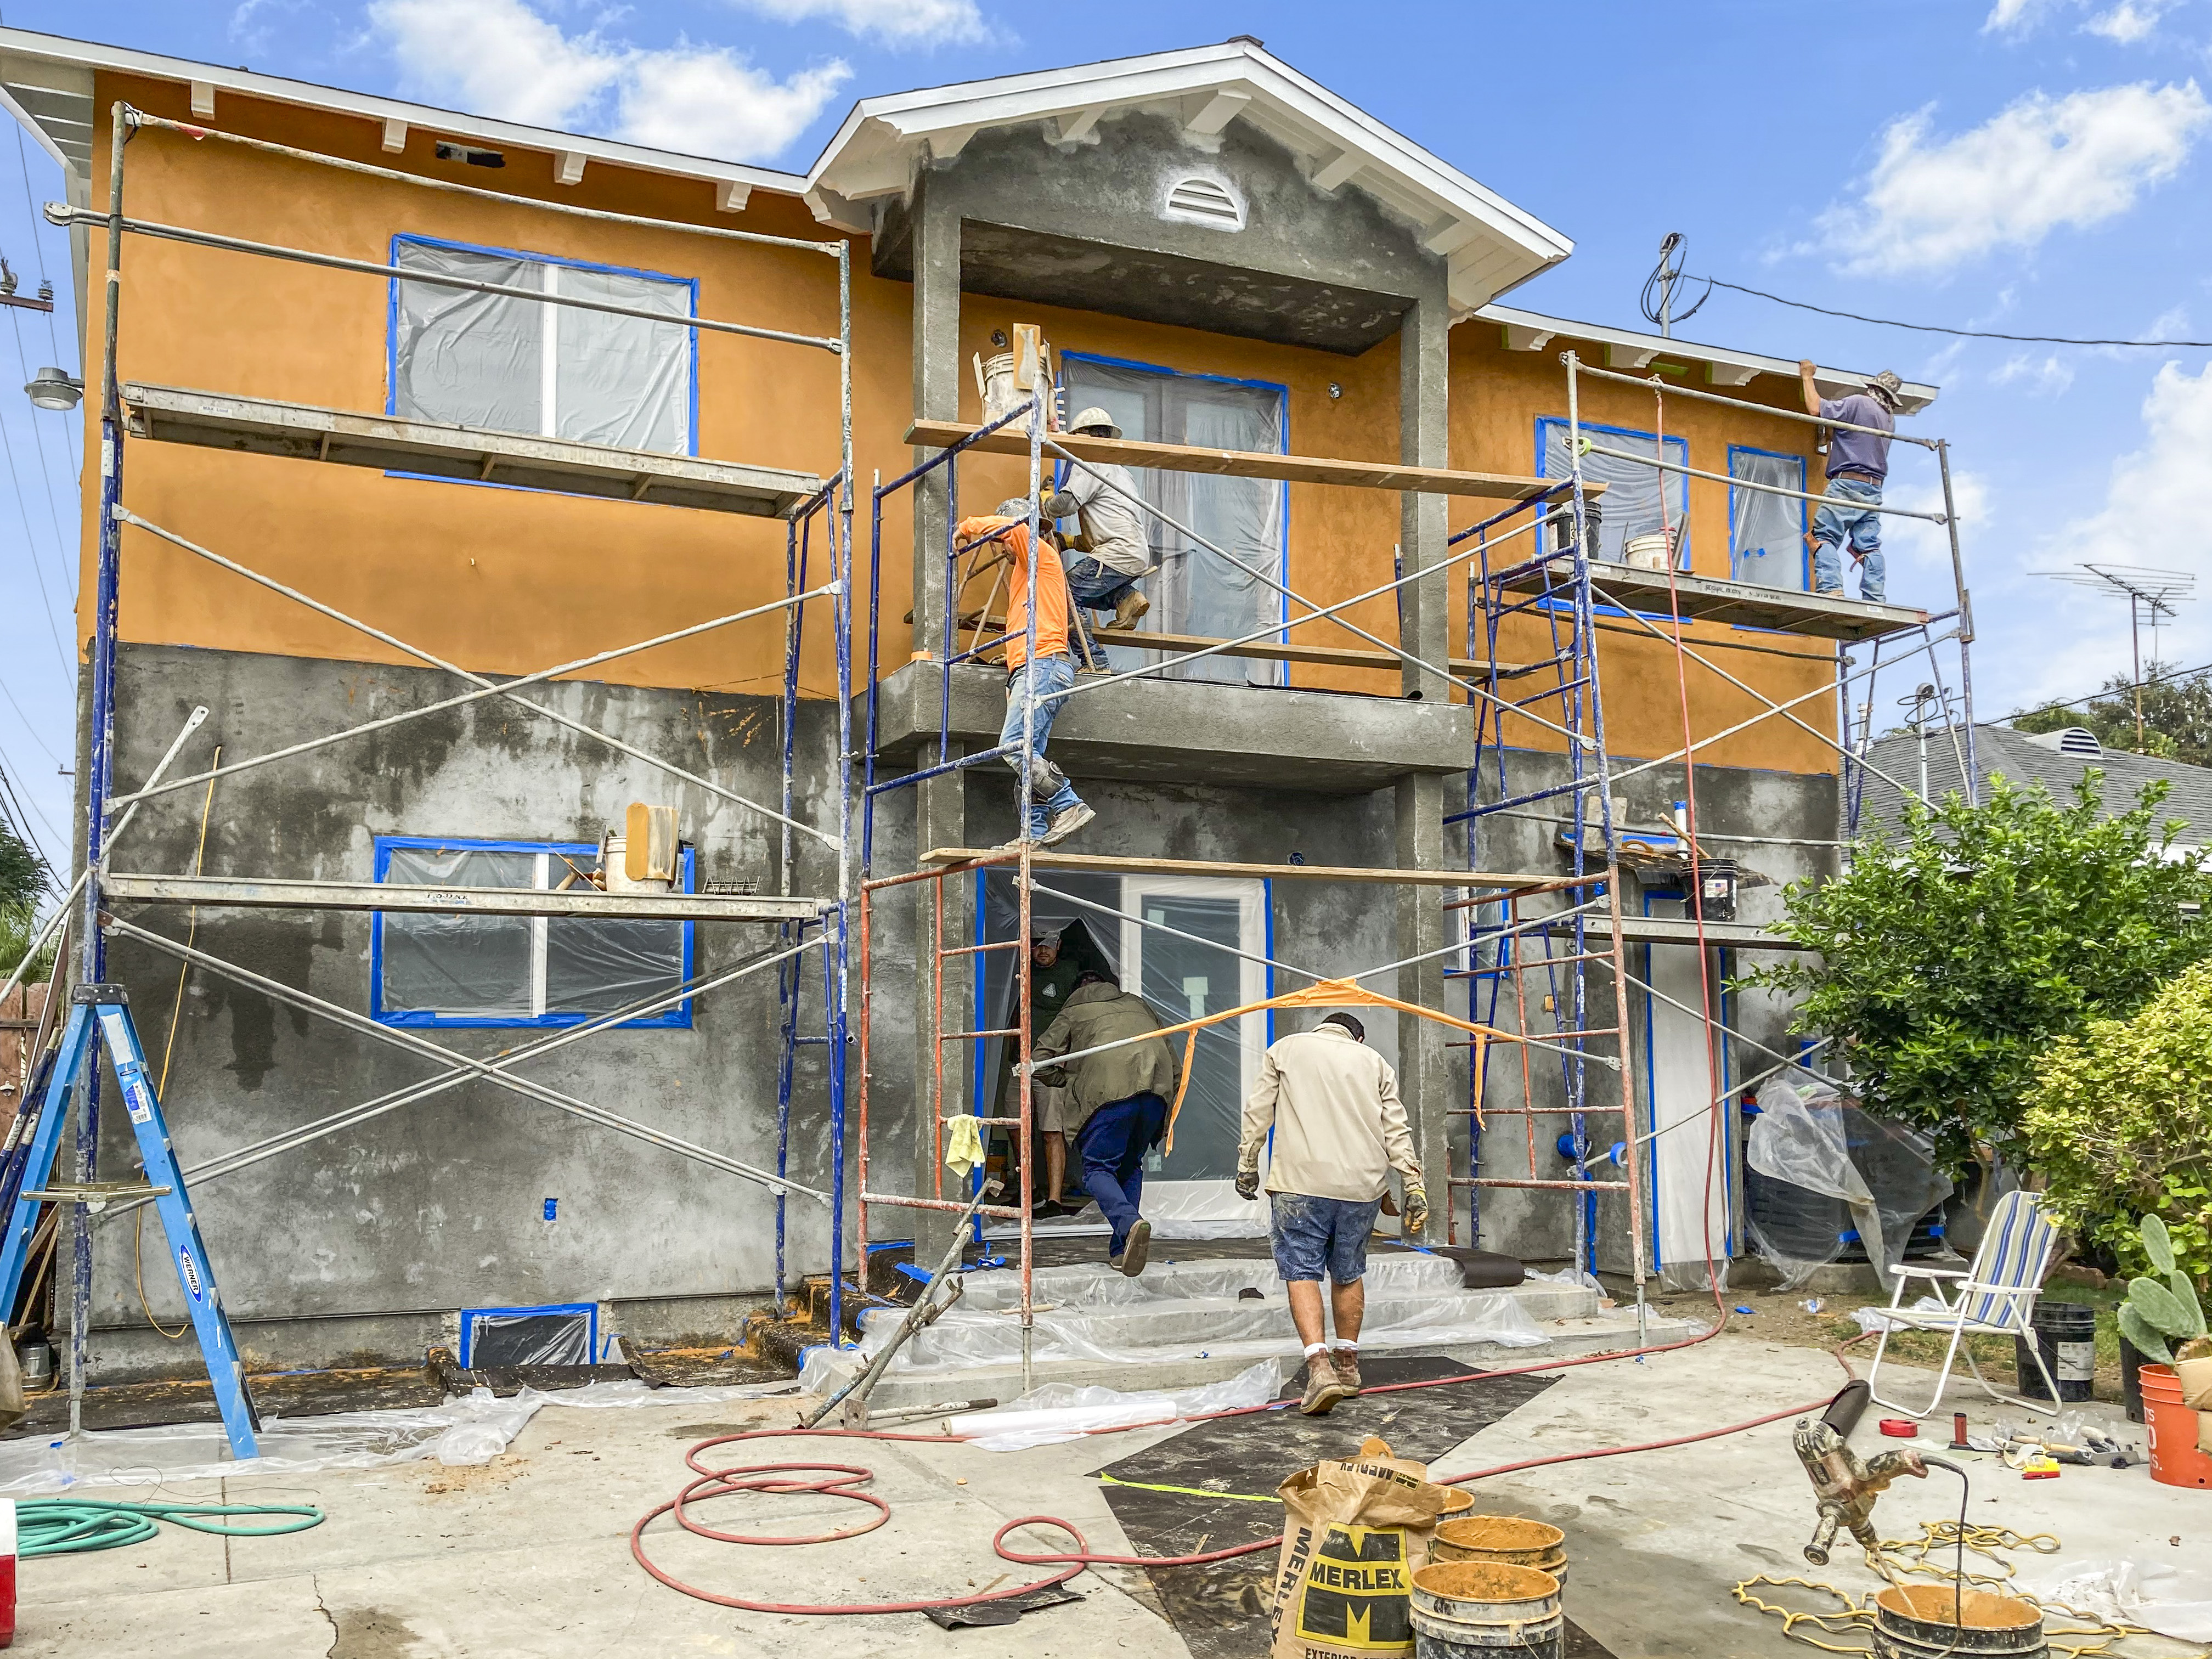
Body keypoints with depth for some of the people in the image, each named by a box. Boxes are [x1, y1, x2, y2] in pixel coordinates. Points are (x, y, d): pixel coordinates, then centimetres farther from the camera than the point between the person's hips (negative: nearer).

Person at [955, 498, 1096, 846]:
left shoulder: (1043, 554, 6)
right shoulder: (1022, 573, 34)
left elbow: (1011, 528, -13)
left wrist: (965, 529, -1)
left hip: (1043, 664, -10)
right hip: (1028, 671, 10)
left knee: (1015, 746, -22)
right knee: (1029, 755, -1)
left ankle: (1070, 806, -22)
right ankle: (1036, 832, -8)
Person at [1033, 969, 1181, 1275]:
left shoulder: (1073, 1012, 24)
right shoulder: (1138, 1003, 35)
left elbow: (1041, 1060, 14)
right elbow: (1172, 1058, 29)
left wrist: (1071, 1079, 31)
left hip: (1109, 1091, -4)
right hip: (1157, 1087, 4)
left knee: (1098, 1169, 2)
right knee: (1131, 1166, 19)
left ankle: (1130, 1223, -26)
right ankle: (1121, 1249, 12)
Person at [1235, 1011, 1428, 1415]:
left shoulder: (1285, 1048, 14)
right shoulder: (1374, 1061, 18)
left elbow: (1258, 1112, 7)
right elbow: (1397, 1131, 9)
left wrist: (1247, 1165, 13)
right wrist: (1415, 1187, 7)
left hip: (1302, 1181, -3)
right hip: (1363, 1185, 3)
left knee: (1302, 1271, 0)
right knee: (1348, 1274, 17)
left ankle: (1320, 1367, -15)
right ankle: (1348, 1365, 24)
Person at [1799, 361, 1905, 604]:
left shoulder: (1859, 403, -3)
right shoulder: (1890, 420, 19)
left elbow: (1816, 409, -8)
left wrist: (1807, 378, 6)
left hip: (1847, 484, -7)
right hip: (1874, 490, 7)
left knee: (1825, 538, -9)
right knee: (1869, 546, 1)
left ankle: (1831, 587, -26)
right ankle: (1875, 599, -8)